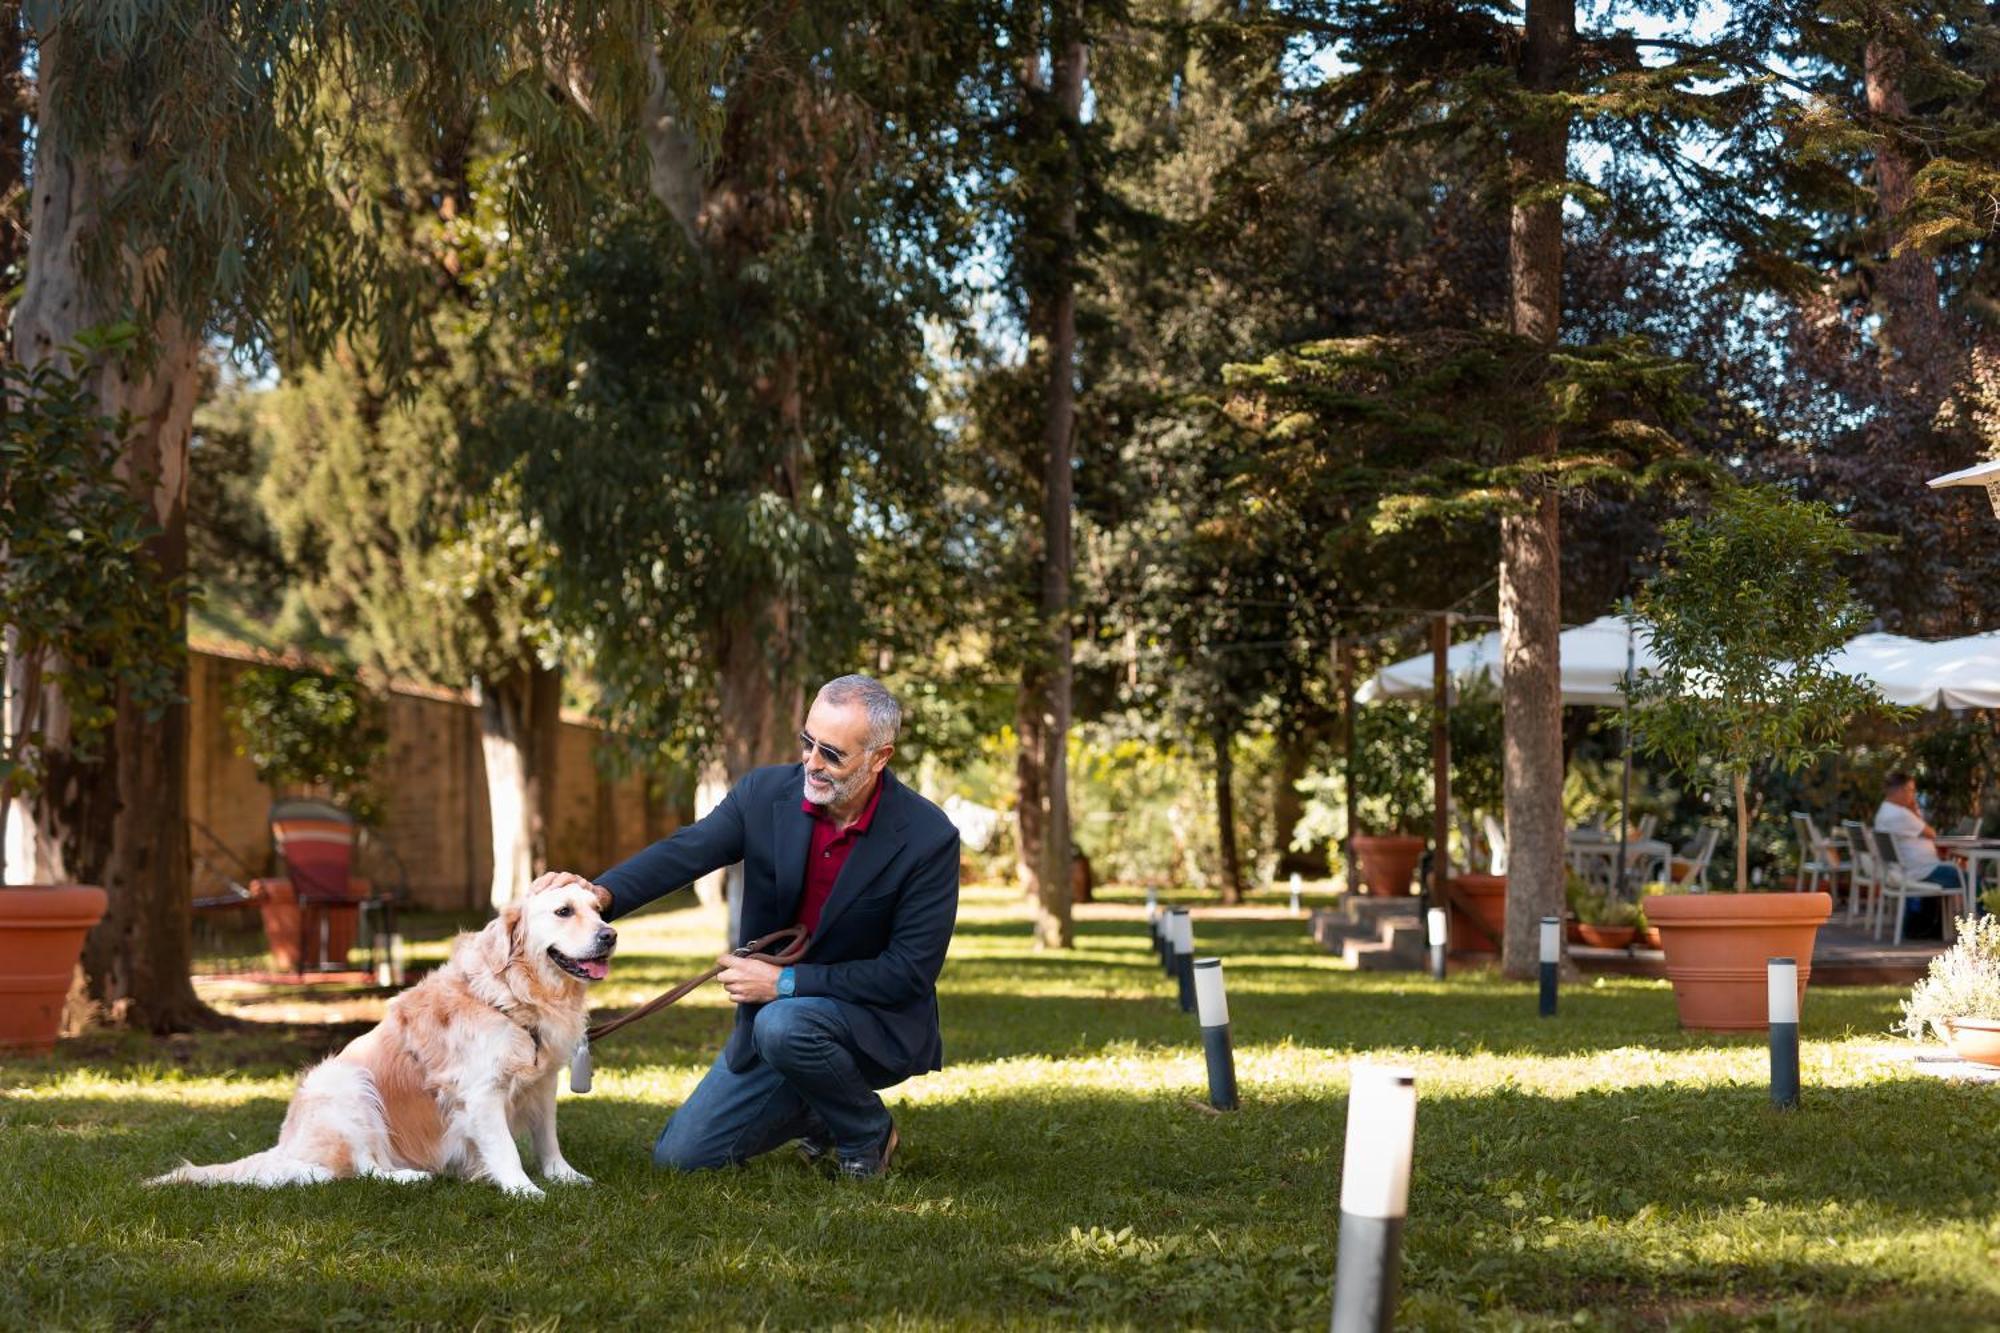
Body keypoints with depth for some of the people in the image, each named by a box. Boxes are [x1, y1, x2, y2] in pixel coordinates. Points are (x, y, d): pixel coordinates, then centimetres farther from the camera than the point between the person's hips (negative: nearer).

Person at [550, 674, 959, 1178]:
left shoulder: (930, 838, -21)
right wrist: (602, 892, -36)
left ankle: (868, 1134, -8)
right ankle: (816, 1113, 26)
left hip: (879, 1025, -5)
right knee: (679, 1155, 2)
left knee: (784, 1025, -37)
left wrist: (787, 982, -24)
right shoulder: (767, 793, -8)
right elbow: (683, 851, -15)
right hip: (769, 1012, 5)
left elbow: (910, 971, -20)